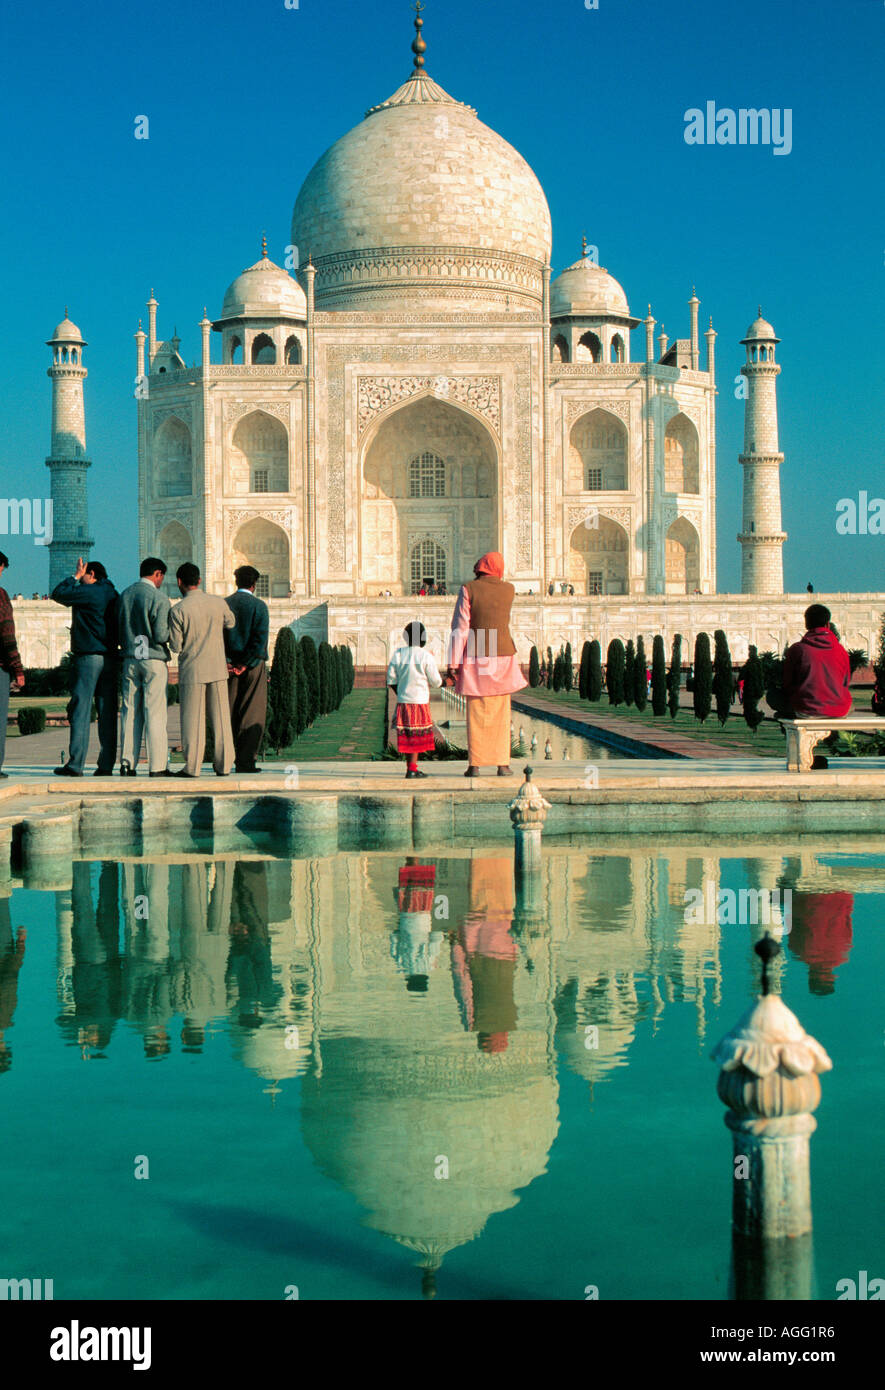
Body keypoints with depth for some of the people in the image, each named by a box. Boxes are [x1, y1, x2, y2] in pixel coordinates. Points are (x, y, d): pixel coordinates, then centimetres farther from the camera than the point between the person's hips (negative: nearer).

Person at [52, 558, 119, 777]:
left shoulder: (89, 592, -7)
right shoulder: (113, 595, 15)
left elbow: (58, 594, 0)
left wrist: (75, 576, 9)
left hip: (88, 657, -7)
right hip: (110, 659, 7)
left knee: (80, 711, -5)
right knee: (107, 713, 5)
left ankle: (75, 764, -8)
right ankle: (106, 765, 5)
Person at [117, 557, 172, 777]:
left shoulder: (124, 595, 8)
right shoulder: (159, 598, -10)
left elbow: (117, 630, 11)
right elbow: (161, 635, -15)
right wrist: (172, 634, 4)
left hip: (129, 659, 5)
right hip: (153, 659, -5)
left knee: (130, 711, 7)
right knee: (155, 712, -3)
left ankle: (127, 763, 6)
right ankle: (157, 766, -2)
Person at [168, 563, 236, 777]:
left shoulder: (178, 610, -11)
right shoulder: (218, 603, 0)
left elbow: (176, 646, -10)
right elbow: (230, 622, 20)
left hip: (192, 671, -3)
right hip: (218, 668, 3)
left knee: (193, 719, 2)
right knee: (220, 717, 8)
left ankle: (192, 766, 2)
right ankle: (223, 765, 11)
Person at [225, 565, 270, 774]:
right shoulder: (258, 606, -6)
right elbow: (260, 639, -13)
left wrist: (225, 662, -4)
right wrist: (245, 665, -11)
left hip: (229, 665, 4)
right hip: (253, 664, -4)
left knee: (228, 713, 10)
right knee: (252, 715, 1)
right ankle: (245, 760, -4)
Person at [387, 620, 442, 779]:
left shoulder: (398, 654, 1)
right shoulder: (426, 656, -11)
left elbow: (391, 679, 4)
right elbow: (436, 681, -6)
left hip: (403, 700, 4)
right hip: (420, 701, -4)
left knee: (406, 735, 10)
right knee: (417, 736, 0)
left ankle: (411, 768, 15)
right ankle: (412, 769, -4)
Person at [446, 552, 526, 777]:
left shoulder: (469, 589, -6)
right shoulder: (509, 590, 1)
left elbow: (460, 628, -10)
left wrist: (453, 664, -8)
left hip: (475, 658, -1)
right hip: (503, 657, 1)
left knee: (476, 714, 3)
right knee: (501, 714, 7)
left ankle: (475, 765, 2)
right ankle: (503, 764, 6)